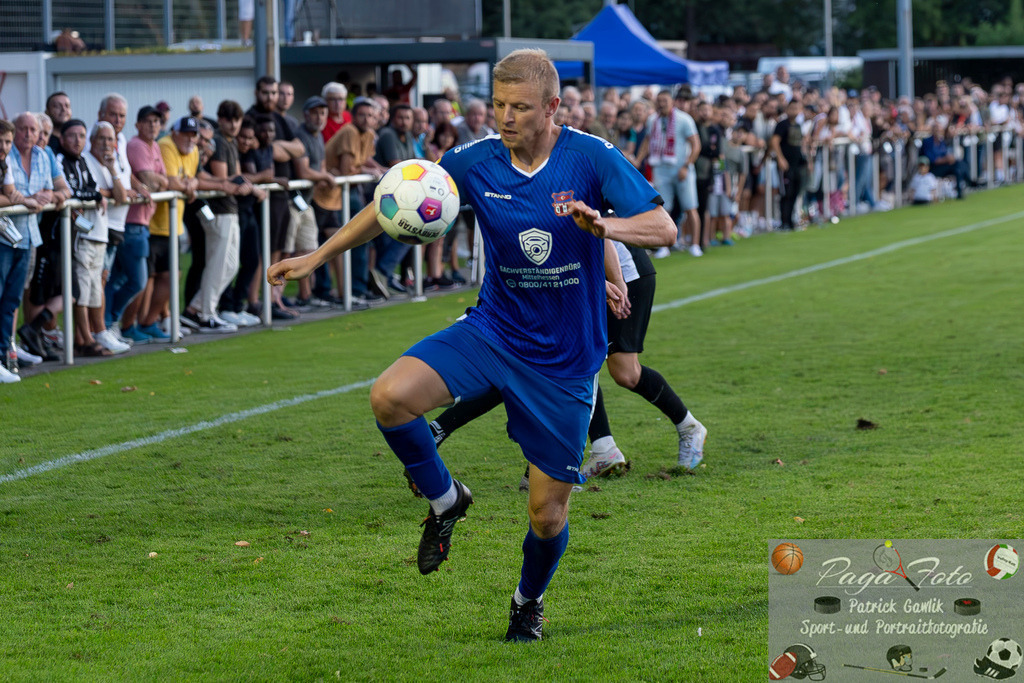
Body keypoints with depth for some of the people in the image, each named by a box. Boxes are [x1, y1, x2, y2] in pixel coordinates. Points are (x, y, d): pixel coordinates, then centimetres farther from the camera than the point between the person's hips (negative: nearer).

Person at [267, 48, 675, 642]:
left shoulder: (591, 159, -13)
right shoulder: (474, 163, -6)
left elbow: (663, 229, -18)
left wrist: (604, 226, -38)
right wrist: (319, 257, 4)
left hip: (564, 363, -2)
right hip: (493, 330, 2)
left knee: (548, 514, 3)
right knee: (391, 397, -25)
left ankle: (529, 601, 38)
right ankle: (445, 500, 4)